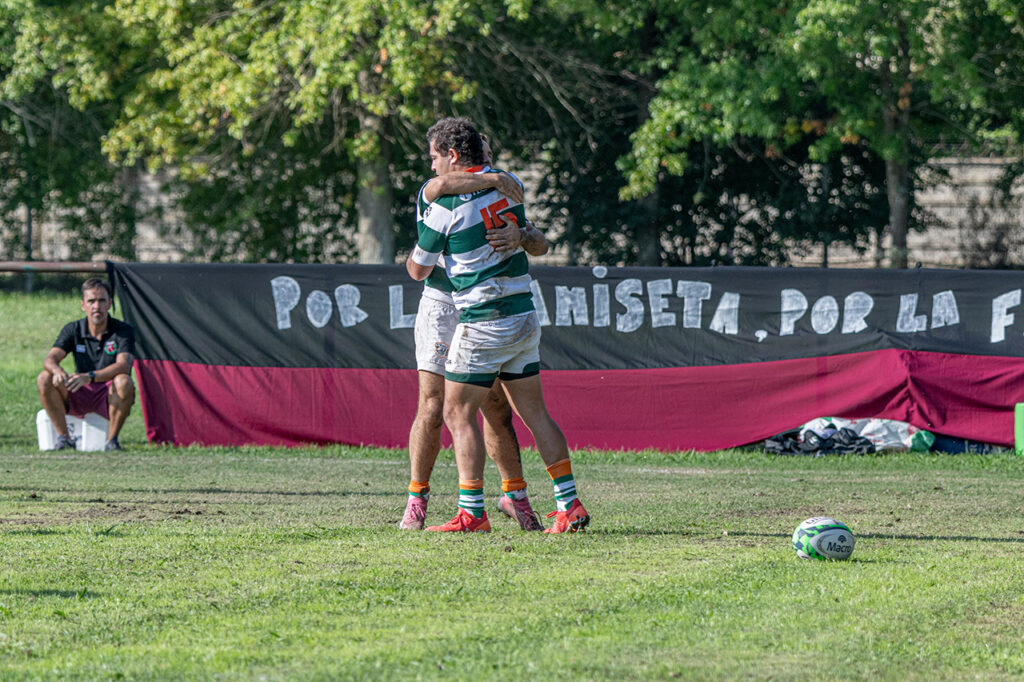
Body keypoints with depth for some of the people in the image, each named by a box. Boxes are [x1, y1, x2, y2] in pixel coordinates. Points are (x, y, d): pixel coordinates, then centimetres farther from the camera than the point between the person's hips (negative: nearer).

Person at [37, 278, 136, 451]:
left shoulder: (123, 331, -8)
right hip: (79, 398, 3)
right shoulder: (73, 330, 2)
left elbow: (123, 365, -24)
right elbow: (50, 359, -11)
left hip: (110, 397, -3)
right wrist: (58, 370, -38)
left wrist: (90, 377, -40)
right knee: (44, 379, -20)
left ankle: (112, 439, -20)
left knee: (124, 382, -36)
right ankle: (63, 437, -16)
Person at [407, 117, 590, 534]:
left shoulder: (445, 206, -12)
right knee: (533, 412, 11)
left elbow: (418, 270, 0)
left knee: (458, 413, 2)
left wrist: (418, 239, 20)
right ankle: (569, 505, 7)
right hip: (524, 316, 7)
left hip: (482, 324, -7)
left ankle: (471, 512, -2)